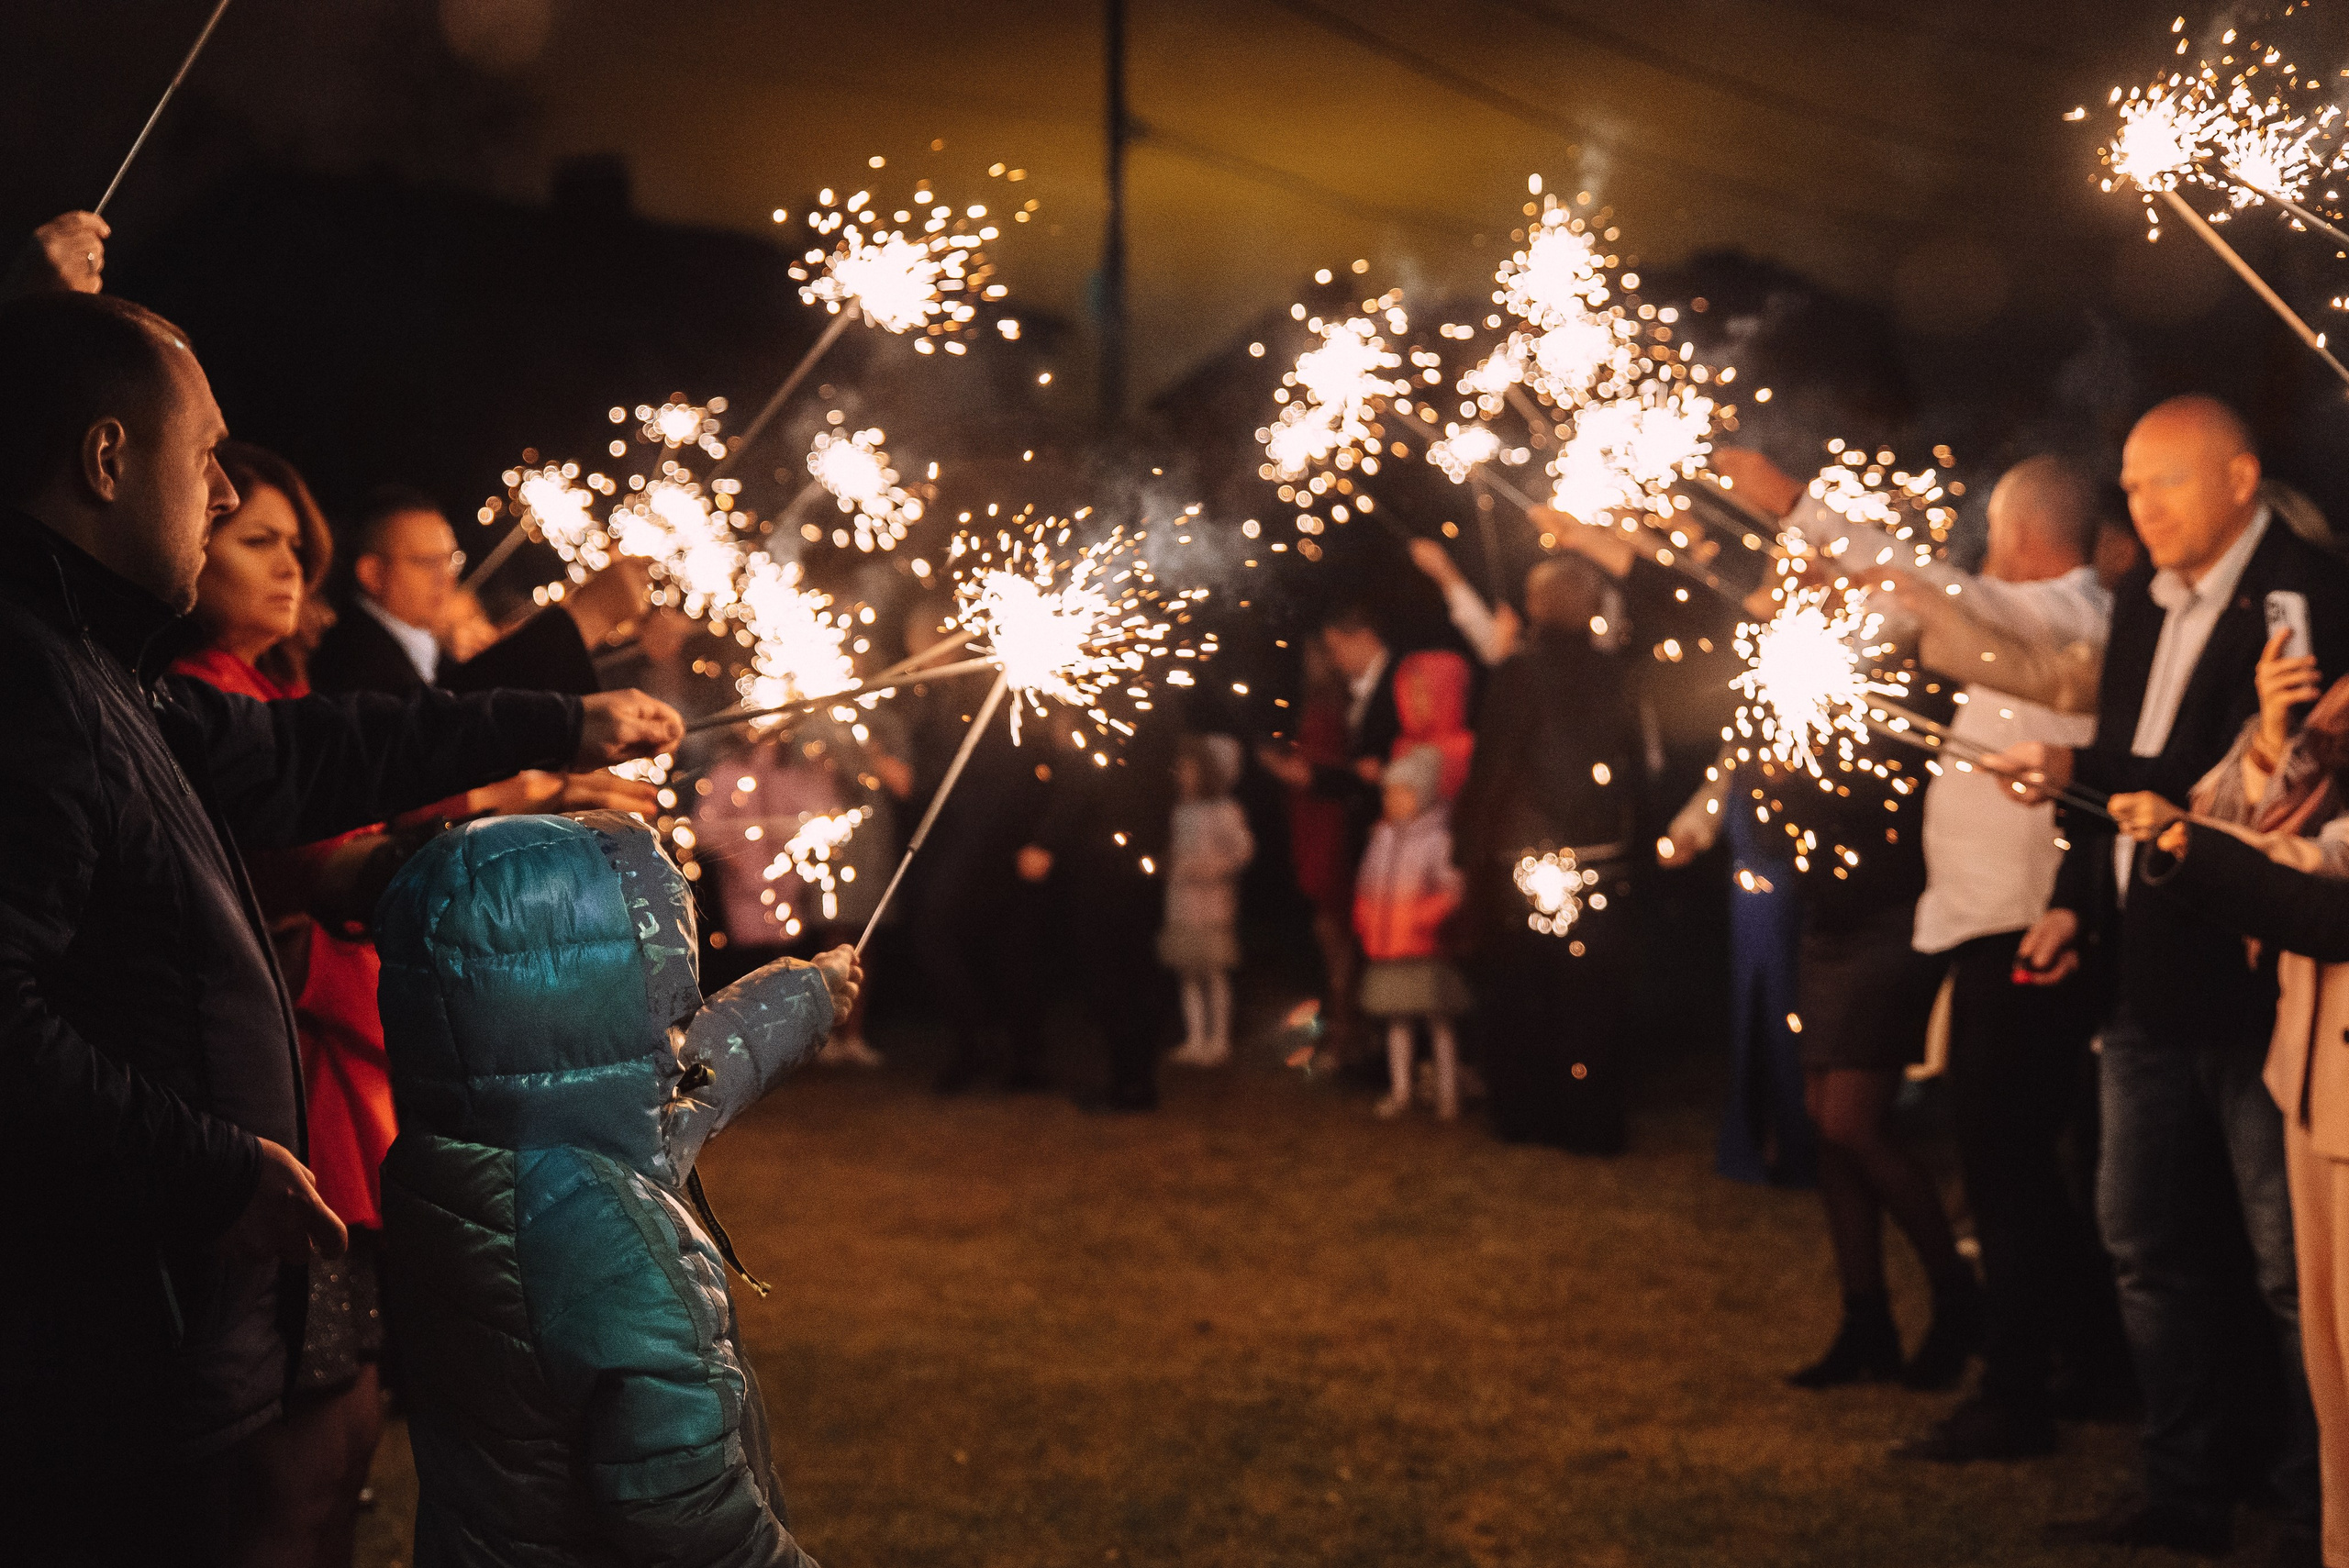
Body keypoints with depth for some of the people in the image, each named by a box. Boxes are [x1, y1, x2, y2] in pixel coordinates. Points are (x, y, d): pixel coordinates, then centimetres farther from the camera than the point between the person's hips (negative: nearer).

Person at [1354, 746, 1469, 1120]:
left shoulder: (1437, 837, -8)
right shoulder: (1382, 837, 12)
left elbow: (1450, 888, -13)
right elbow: (1366, 888, 19)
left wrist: (1426, 916, -22)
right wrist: (1364, 924, 10)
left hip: (1424, 948, -6)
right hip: (1386, 949, 6)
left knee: (1438, 1019, -1)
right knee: (1396, 1019, 11)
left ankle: (1447, 1093, 4)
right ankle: (1399, 1089, 18)